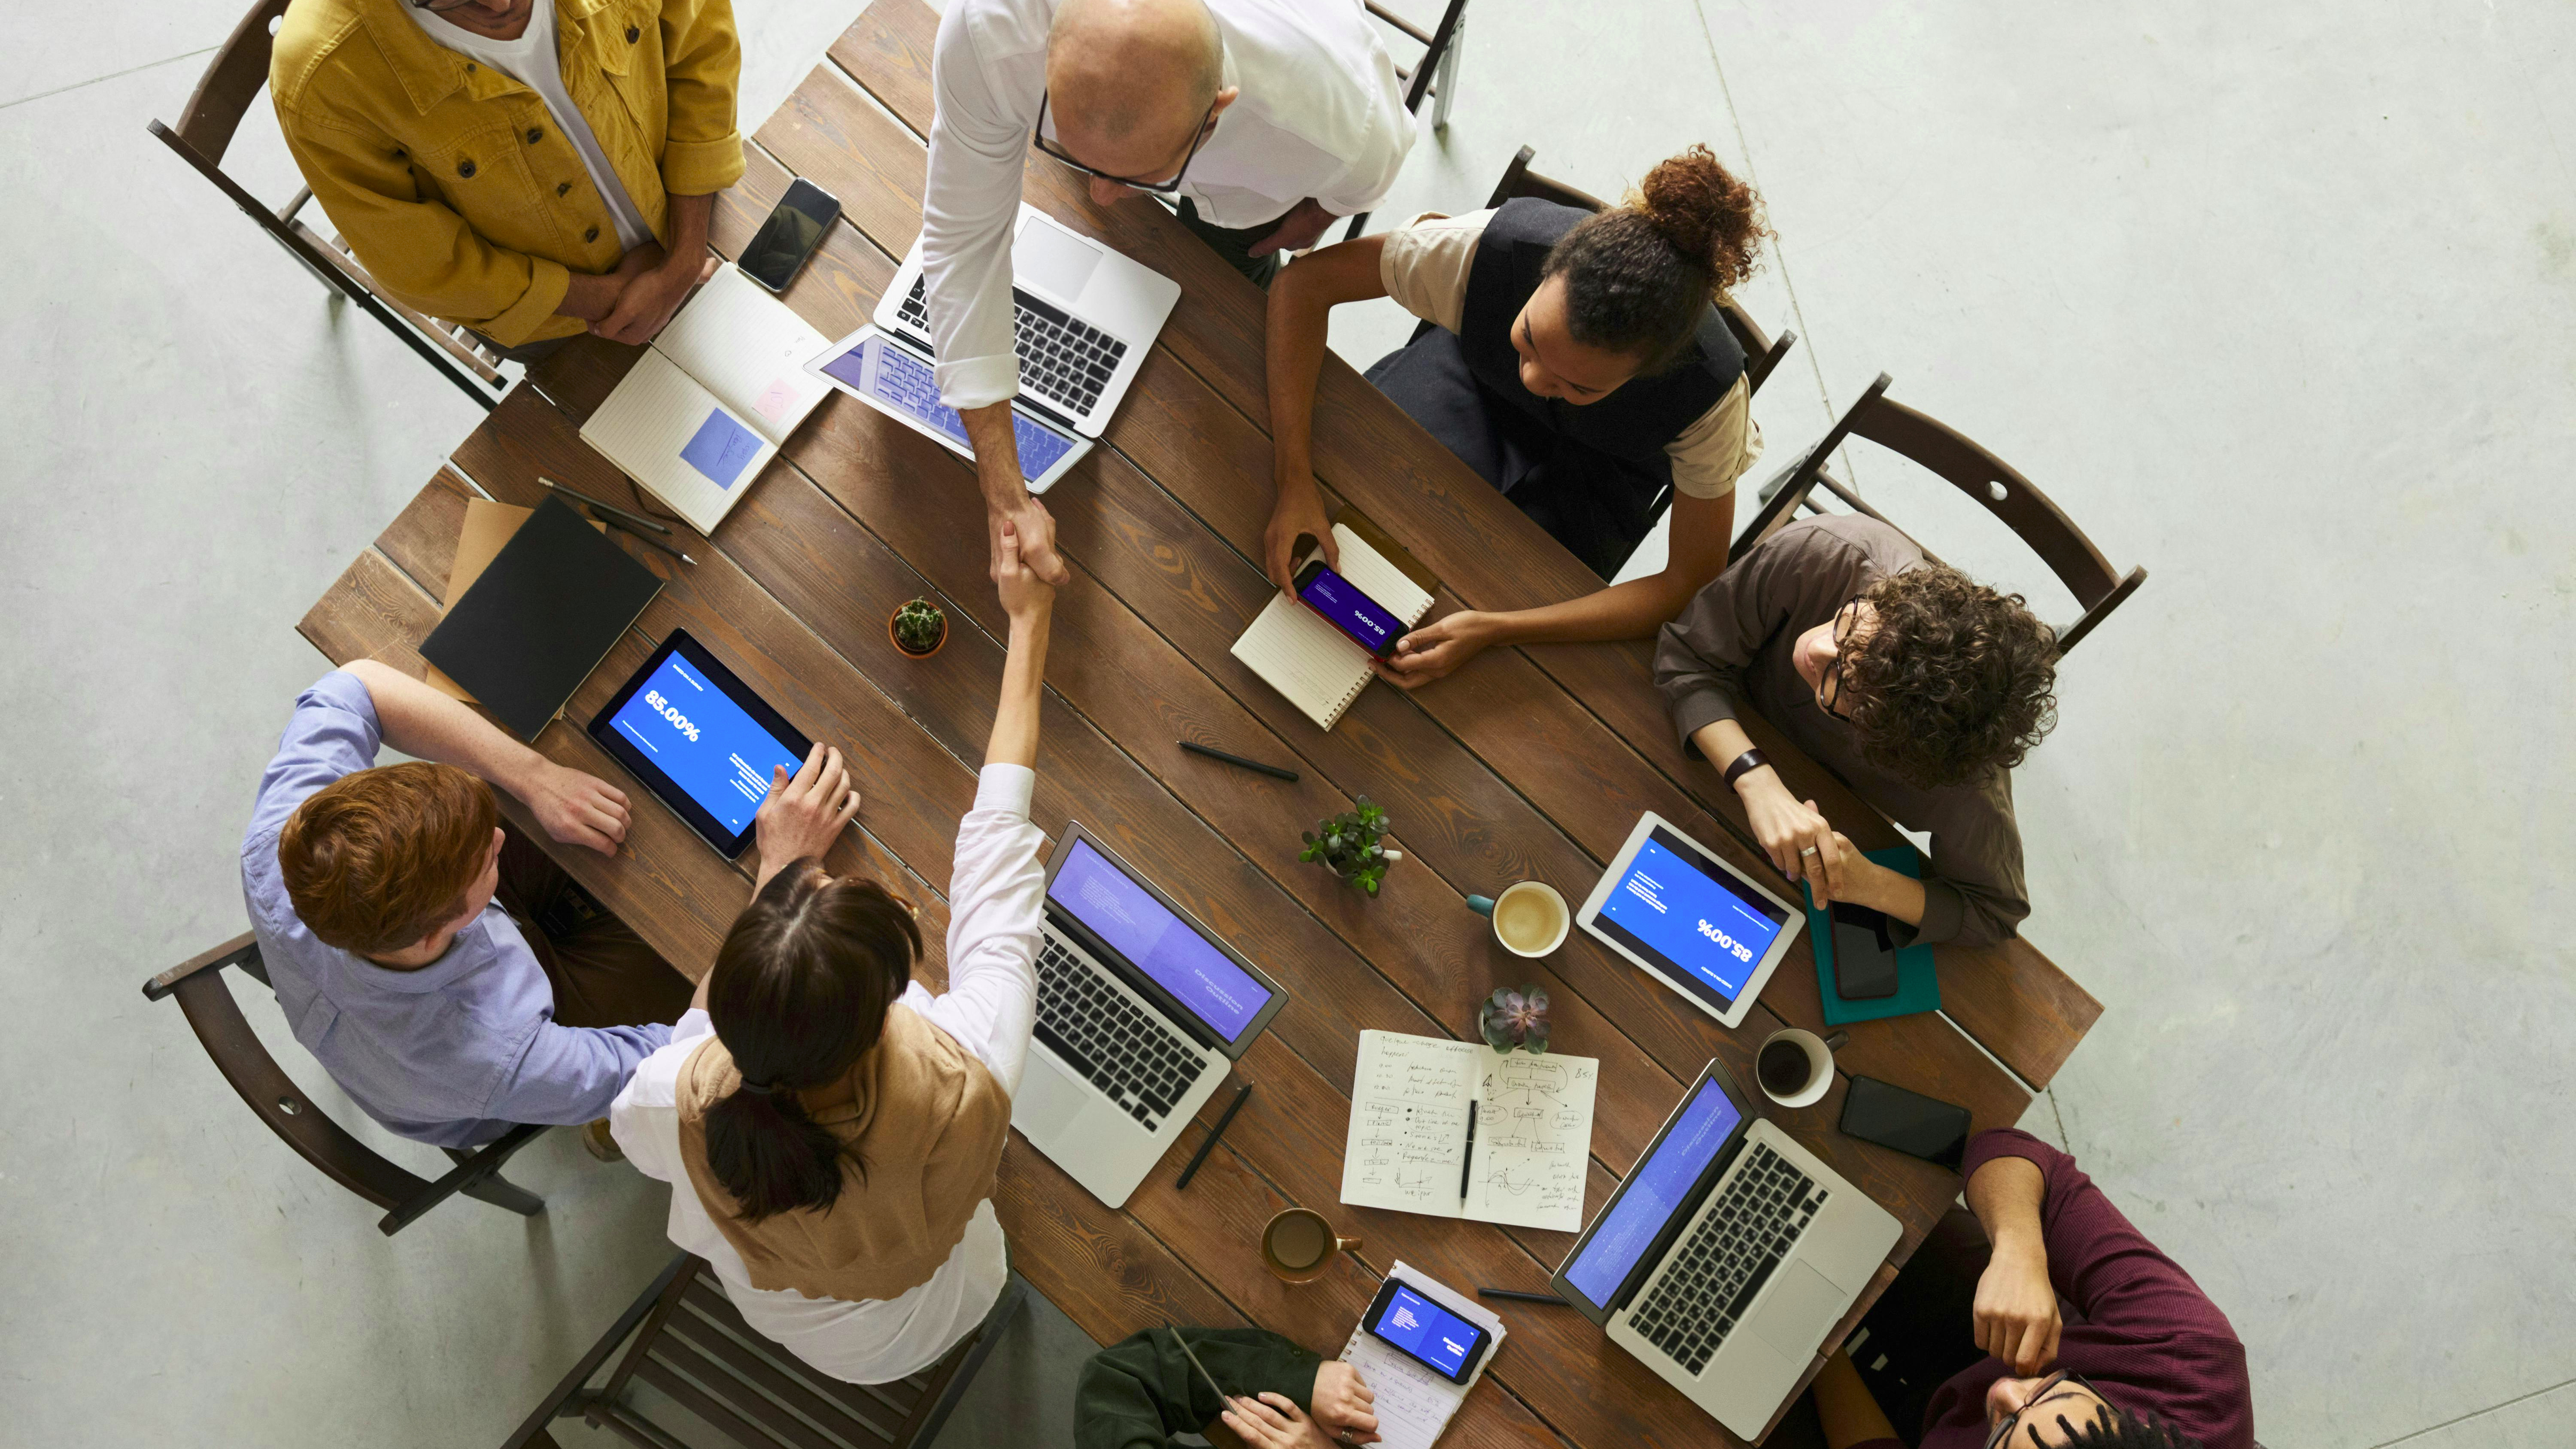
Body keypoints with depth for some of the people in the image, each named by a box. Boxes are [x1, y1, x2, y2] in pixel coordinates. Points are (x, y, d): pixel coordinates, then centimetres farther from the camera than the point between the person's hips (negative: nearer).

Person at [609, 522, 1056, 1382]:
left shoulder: (680, 1103, -40)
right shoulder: (962, 1085, -45)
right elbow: (997, 846, -30)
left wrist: (780, 869, -12)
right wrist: (1028, 625, -17)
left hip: (767, 1312, 1)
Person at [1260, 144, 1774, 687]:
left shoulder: (1711, 392, -38)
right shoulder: (1493, 246, -39)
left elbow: (1693, 585, -29)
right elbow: (1305, 282, -29)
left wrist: (1494, 630, -39)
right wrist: (1294, 480, -39)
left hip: (1595, 465, -1)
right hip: (1472, 375, 1)